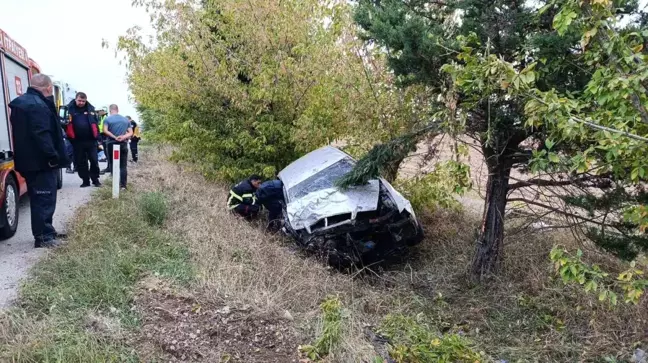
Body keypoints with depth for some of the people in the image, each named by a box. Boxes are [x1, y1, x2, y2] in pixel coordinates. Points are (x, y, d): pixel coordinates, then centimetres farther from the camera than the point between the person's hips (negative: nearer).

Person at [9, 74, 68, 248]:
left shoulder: (22, 103, 16)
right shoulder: (38, 105, -18)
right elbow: (41, 134, -26)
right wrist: (52, 156, -23)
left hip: (30, 161, 10)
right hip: (40, 162, -10)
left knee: (40, 198, 17)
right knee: (44, 198, -4)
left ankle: (46, 232, 27)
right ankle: (42, 237, 1)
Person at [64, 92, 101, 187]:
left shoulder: (90, 108, 5)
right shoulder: (70, 109, -2)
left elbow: (96, 122, 10)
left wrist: (97, 136, 3)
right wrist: (70, 137, -12)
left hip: (90, 140, 1)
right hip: (77, 141, -1)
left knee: (94, 160, 3)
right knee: (80, 162, 7)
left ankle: (95, 179, 16)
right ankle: (85, 181, 17)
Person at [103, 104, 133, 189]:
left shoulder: (107, 119, -1)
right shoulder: (126, 119, 10)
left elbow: (105, 131, -15)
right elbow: (131, 133, 3)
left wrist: (114, 137, -13)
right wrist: (123, 137, -11)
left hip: (112, 144, -2)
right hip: (123, 144, 2)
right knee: (123, 166, 4)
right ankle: (123, 185, 0)